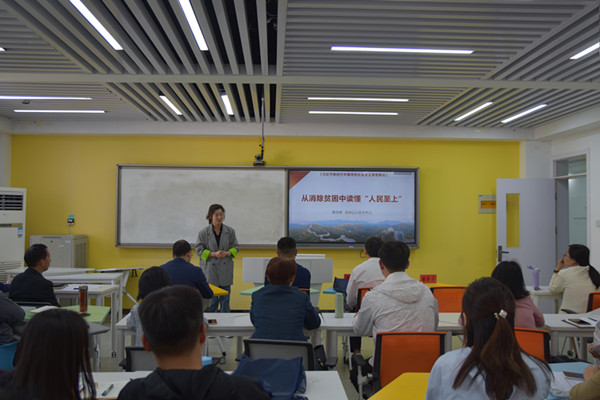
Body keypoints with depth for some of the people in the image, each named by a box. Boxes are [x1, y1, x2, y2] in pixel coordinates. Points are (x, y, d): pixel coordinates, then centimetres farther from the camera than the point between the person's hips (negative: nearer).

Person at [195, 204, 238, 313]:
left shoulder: (230, 231, 3)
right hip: (210, 268, -2)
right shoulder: (203, 233, -3)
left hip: (225, 269, 2)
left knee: (225, 299, 7)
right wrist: (214, 254, -15)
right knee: (211, 300, 1)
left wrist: (227, 253, -12)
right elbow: (199, 249, -1)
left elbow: (235, 247, 10)